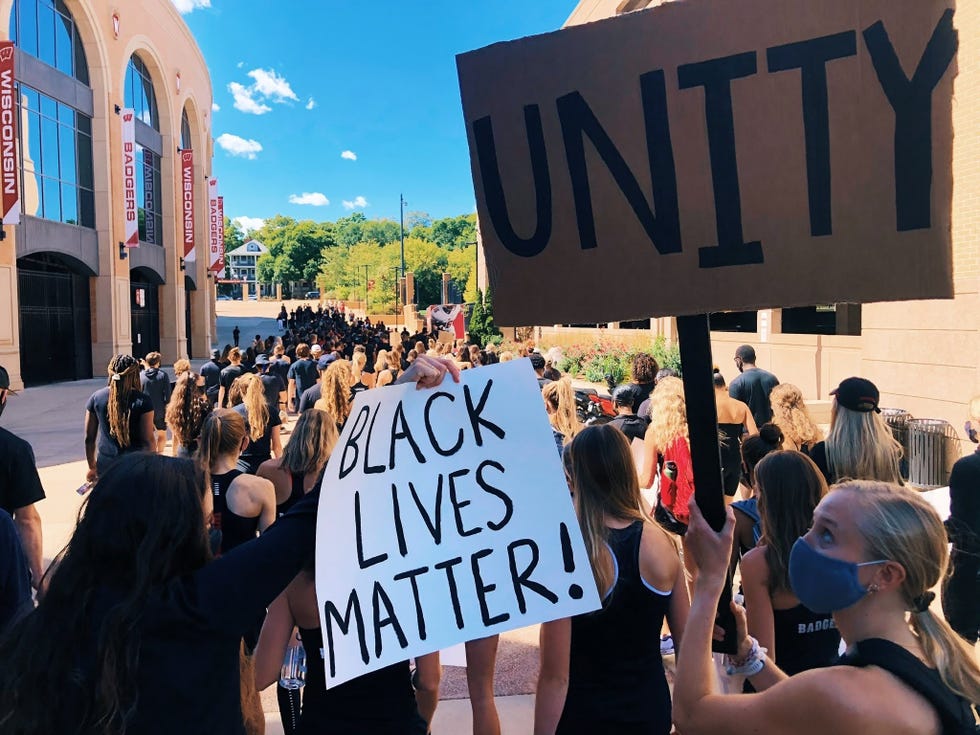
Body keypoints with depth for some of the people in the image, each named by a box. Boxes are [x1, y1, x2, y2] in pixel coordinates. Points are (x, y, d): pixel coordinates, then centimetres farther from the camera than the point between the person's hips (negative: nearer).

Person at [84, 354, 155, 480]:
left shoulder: (96, 398, 3)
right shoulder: (142, 400, -7)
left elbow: (89, 438, 8)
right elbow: (148, 439, -8)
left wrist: (92, 467, 20)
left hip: (105, 465, 3)